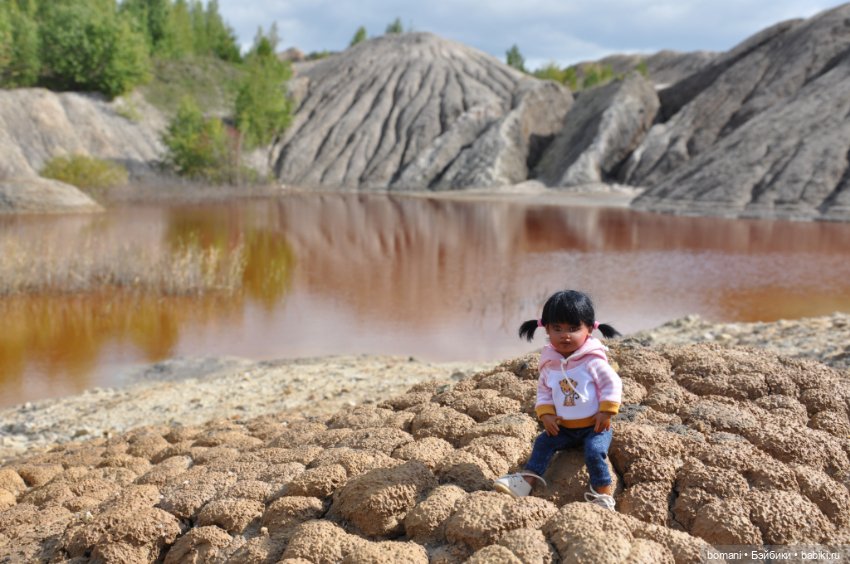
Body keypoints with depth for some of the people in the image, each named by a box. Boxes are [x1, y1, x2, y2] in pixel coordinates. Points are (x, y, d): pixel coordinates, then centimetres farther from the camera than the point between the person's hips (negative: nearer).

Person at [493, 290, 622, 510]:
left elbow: (612, 385, -11)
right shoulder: (549, 363, -1)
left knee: (594, 451, -25)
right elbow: (543, 390, 9)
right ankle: (528, 478, 0)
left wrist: (606, 413, -16)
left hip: (594, 426, -5)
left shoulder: (593, 360, -15)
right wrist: (546, 414, -5)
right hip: (564, 427, 5)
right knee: (543, 442, -6)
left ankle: (604, 494, -15)